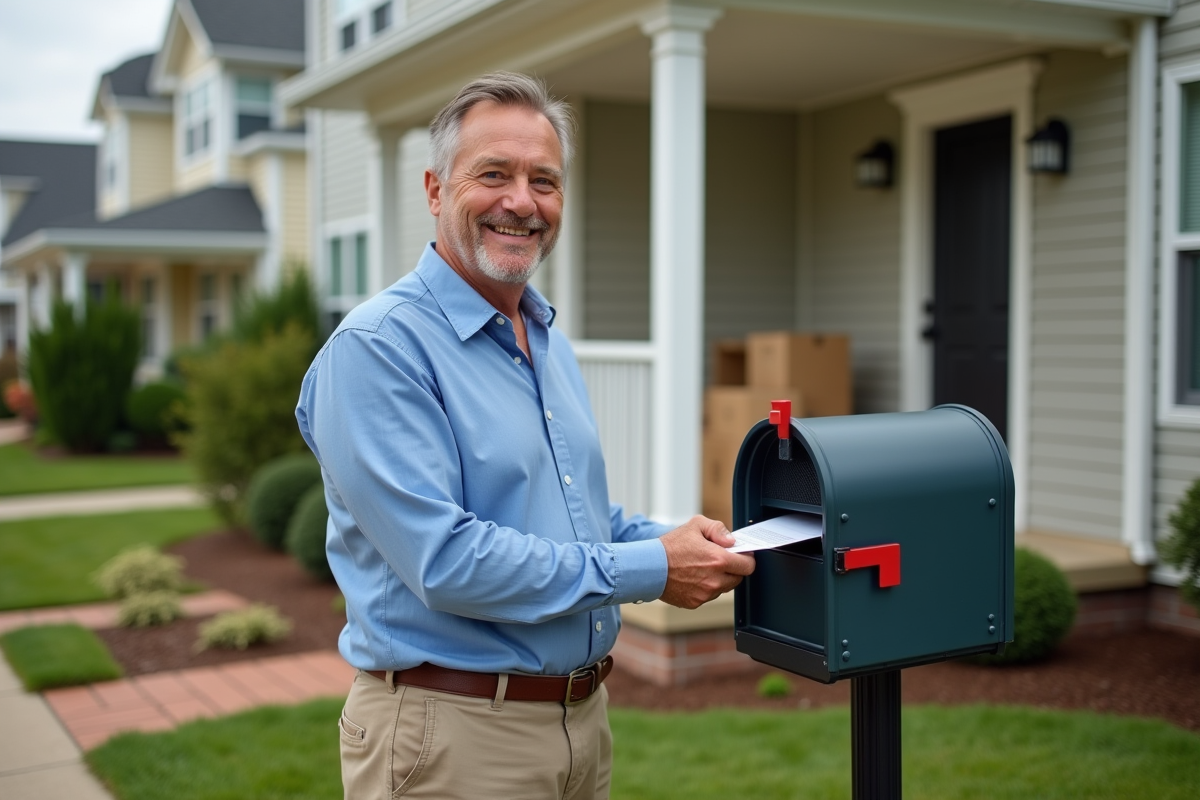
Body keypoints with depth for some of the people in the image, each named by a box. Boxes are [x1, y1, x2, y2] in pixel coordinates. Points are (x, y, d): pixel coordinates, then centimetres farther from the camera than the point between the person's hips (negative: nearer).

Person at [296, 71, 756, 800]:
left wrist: (667, 536, 0)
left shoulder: (551, 342, 11)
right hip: (454, 733, -7)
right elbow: (444, 560, -24)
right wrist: (652, 571, -19)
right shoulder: (378, 349, -16)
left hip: (582, 712, 8)